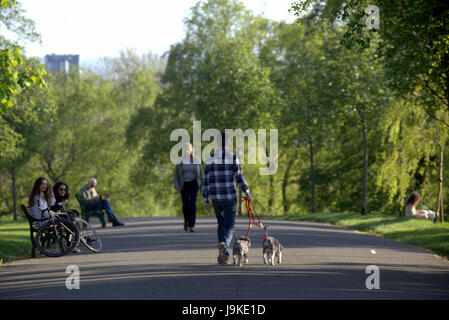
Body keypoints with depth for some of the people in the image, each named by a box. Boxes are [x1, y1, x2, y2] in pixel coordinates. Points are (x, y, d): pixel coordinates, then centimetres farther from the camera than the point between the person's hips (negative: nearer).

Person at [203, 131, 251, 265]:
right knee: (229, 226, -1)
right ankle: (224, 244, -32)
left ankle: (225, 254, 17)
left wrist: (206, 200, 9)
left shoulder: (210, 159, 3)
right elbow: (239, 177, -10)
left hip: (215, 198, 3)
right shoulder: (233, 157, -8)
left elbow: (206, 181, 3)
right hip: (230, 197, -3)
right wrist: (247, 192, 5)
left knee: (221, 224, 20)